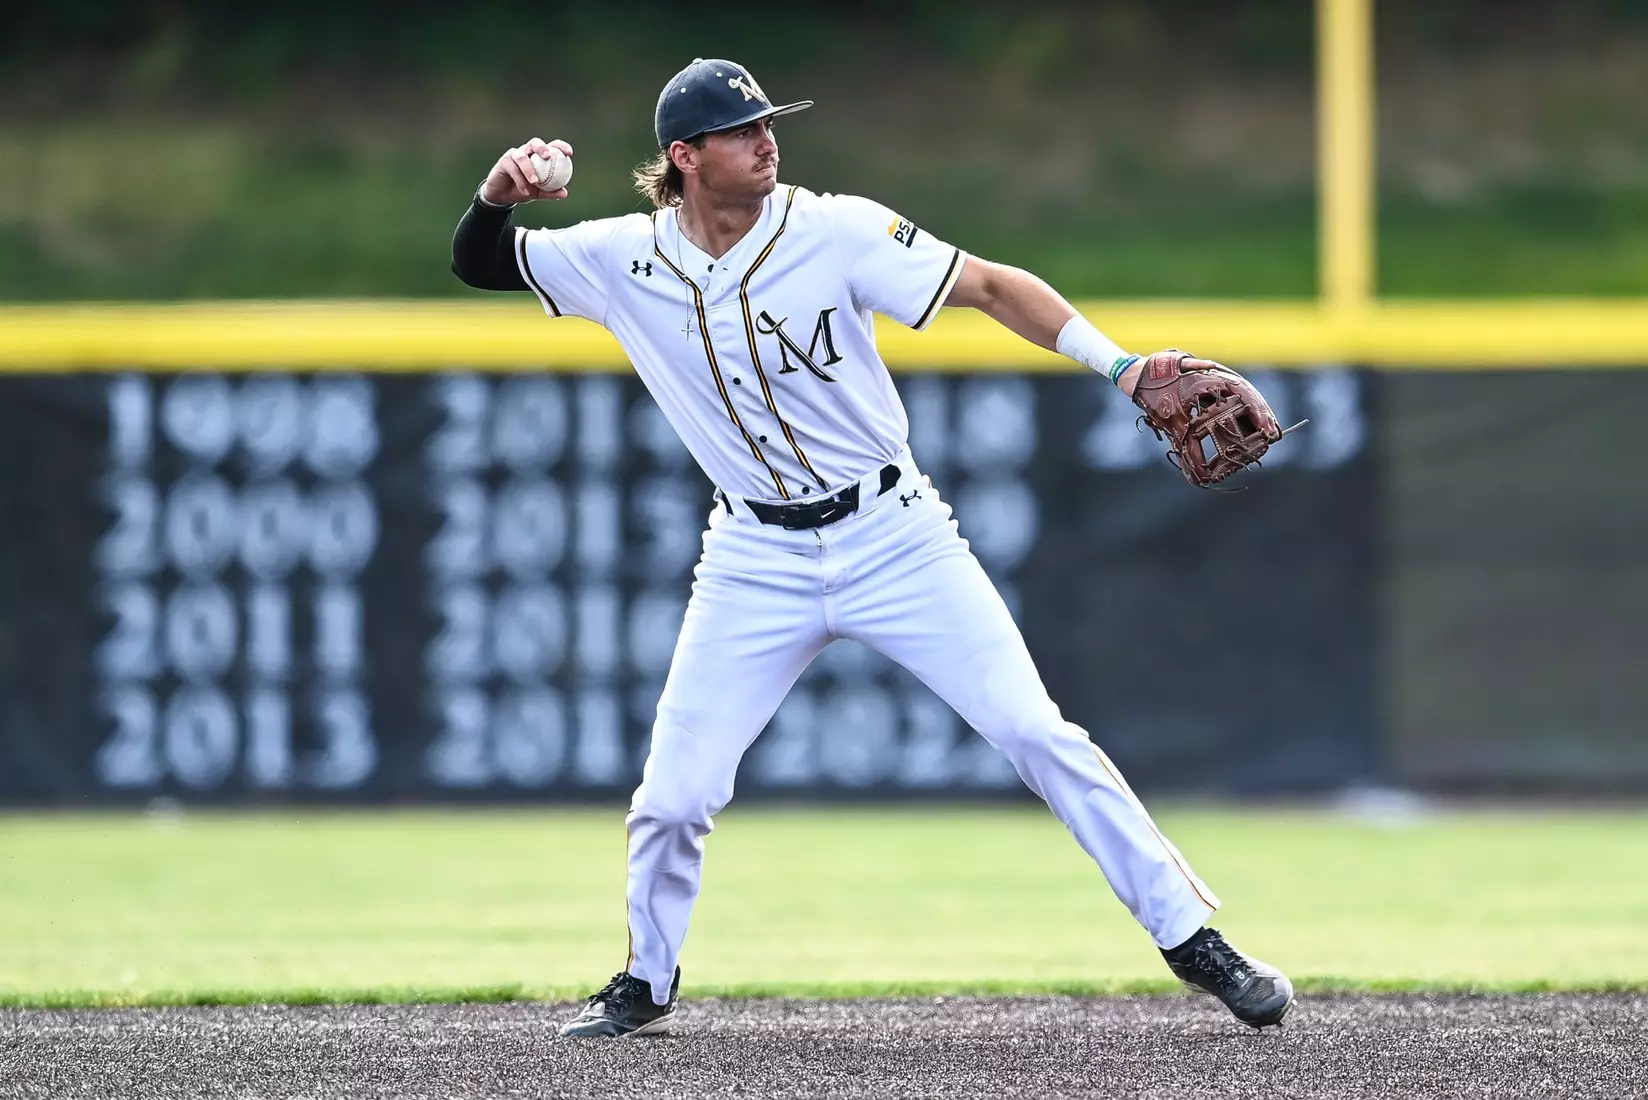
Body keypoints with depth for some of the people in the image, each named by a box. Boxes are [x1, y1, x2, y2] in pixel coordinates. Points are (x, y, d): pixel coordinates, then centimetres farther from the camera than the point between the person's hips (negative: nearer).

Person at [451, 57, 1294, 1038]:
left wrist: (1120, 366, -25)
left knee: (1036, 730, -10)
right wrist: (498, 194, -19)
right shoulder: (627, 260, -5)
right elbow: (480, 264, 4)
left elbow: (991, 287, -13)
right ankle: (648, 985, 24)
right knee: (674, 795, -2)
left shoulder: (838, 231, -13)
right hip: (757, 563, 2)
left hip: (893, 538, -2)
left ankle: (1191, 936, -2)